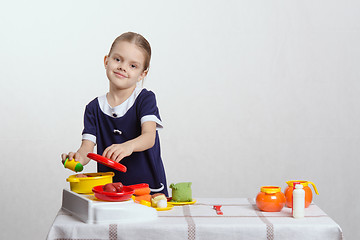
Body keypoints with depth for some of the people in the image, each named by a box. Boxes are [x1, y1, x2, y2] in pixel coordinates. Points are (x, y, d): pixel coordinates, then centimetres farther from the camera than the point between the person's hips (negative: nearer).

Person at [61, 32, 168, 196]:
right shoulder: (94, 108, 9)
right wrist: (78, 157, -23)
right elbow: (87, 147, 1)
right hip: (109, 187, 2)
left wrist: (128, 146, -36)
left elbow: (149, 137, -15)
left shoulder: (145, 99, 0)